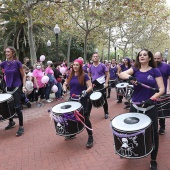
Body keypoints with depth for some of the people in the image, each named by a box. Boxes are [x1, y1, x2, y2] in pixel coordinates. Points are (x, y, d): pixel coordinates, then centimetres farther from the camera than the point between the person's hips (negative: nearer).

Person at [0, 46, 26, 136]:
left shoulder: (17, 63, -9)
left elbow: (23, 76, -5)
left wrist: (24, 86, -12)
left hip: (17, 87, -5)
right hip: (8, 88, 5)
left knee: (17, 107, -7)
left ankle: (21, 127, 2)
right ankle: (11, 122, 37)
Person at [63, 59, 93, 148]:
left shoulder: (84, 76, -9)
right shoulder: (70, 75, 6)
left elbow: (90, 87, -11)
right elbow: (65, 84, 16)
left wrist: (86, 92, -30)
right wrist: (64, 90, -5)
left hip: (83, 100, -5)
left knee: (85, 118, -5)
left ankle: (90, 137, 7)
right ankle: (72, 133, 36)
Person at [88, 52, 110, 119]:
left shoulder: (102, 65, -7)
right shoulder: (91, 67, 5)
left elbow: (108, 74, -4)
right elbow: (89, 76, 16)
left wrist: (106, 83, -15)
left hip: (102, 85, -3)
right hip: (94, 85, 3)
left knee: (104, 99, 5)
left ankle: (106, 113, 20)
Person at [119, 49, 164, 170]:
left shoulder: (155, 71, -2)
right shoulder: (135, 69, 4)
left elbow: (162, 89, -8)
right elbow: (121, 74, -13)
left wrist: (152, 99, -23)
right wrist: (130, 77, -33)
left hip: (150, 107, -2)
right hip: (135, 106, 2)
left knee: (153, 132, 3)